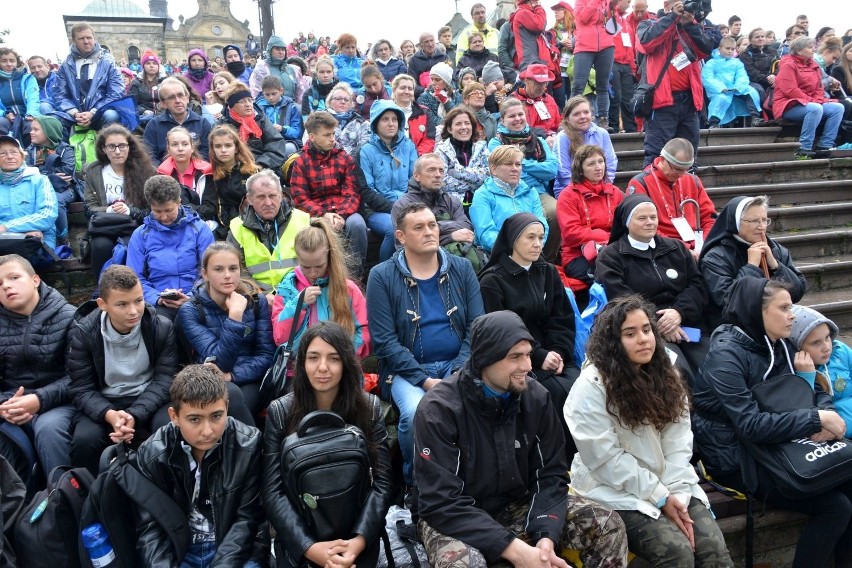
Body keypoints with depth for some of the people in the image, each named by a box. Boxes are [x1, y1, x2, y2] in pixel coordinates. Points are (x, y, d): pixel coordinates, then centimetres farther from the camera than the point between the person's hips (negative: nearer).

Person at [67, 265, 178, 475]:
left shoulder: (162, 327, -8)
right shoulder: (82, 333, -7)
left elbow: (164, 379, -10)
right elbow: (81, 388, -8)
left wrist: (135, 415, -26)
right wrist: (109, 415, -29)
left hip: (149, 402, 0)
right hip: (103, 404, 1)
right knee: (85, 439, -29)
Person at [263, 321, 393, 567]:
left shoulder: (369, 408, -2)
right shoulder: (280, 411, -4)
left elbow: (383, 483, -5)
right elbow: (272, 492, -8)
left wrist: (359, 540, -20)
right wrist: (309, 547, -19)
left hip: (356, 537, 1)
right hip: (297, 541, 0)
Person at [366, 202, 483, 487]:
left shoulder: (461, 269, 7)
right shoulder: (382, 276, -2)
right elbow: (384, 341, -7)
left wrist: (460, 372, -12)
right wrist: (426, 380, -15)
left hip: (457, 365, 2)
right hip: (407, 370, -2)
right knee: (415, 414, -32)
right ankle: (415, 482, -1)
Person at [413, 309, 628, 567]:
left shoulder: (536, 397, -7)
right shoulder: (439, 409, -22)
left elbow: (551, 474, -3)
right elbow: (441, 503, -25)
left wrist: (546, 536, -21)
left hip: (518, 505, 5)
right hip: (451, 518, -4)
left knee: (607, 525, -9)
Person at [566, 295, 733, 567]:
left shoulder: (665, 375, 5)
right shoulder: (591, 386, -15)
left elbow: (678, 442, 0)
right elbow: (607, 460, -16)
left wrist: (676, 494, -12)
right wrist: (660, 497, -14)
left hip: (668, 485, 5)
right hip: (616, 492, -5)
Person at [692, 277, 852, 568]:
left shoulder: (782, 345, 4)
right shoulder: (726, 355, -21)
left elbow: (819, 391, 5)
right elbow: (751, 424, -29)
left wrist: (826, 417, -18)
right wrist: (817, 419, -25)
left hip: (775, 447, 8)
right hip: (737, 459, -7)